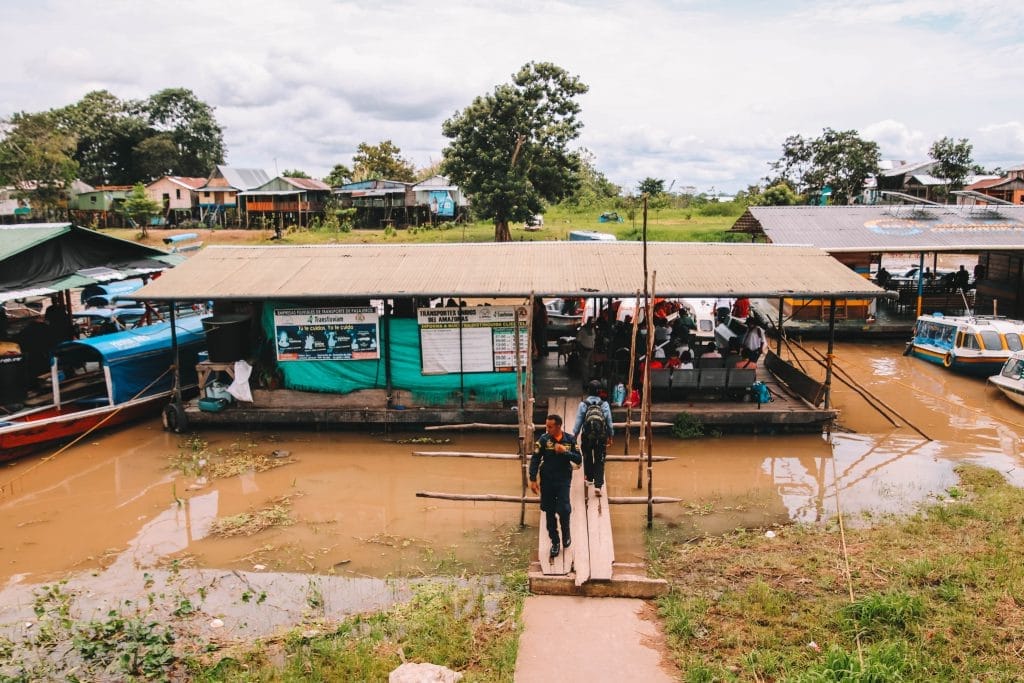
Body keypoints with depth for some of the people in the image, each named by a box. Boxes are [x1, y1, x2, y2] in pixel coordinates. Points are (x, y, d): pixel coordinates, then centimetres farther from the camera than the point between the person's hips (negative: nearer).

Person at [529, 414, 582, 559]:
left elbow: (579, 460, -5)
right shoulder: (543, 439, -8)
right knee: (550, 512, 7)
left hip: (563, 480, -1)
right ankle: (555, 542, 23)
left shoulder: (570, 439, -6)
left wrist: (565, 451, -20)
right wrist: (533, 480, -13)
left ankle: (566, 534, 23)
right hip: (547, 480, 1)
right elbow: (535, 460, -7)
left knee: (563, 510, -8)